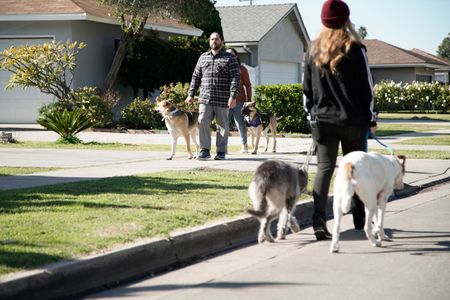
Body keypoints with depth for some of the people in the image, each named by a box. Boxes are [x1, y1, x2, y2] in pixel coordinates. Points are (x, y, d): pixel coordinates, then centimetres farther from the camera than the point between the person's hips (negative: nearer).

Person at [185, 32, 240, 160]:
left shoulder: (229, 58, 3)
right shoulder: (203, 57, 16)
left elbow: (235, 78, -4)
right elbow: (196, 76, 18)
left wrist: (233, 96, -14)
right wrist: (191, 94, 11)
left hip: (222, 99, -3)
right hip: (205, 98, 3)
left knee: (223, 125, 2)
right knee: (202, 122, -9)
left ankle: (221, 151, 10)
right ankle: (205, 150, -3)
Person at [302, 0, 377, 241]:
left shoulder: (313, 51, 5)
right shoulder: (354, 50, -7)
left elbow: (307, 89, 10)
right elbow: (366, 87, -4)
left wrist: (312, 115, 19)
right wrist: (371, 119, 4)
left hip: (322, 120, 2)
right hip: (353, 120, -2)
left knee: (324, 168, 0)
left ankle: (319, 222, -14)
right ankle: (360, 219, 22)